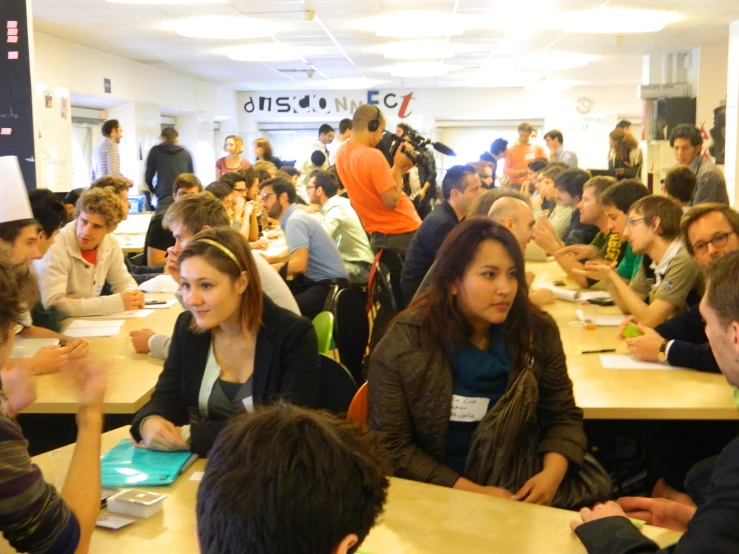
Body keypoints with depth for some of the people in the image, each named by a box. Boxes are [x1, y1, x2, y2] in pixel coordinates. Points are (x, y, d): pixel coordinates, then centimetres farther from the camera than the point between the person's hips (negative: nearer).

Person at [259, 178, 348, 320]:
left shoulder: (295, 221, -16)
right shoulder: (293, 217, 12)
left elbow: (299, 264, -27)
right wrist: (269, 259, 13)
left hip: (330, 286, -10)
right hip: (316, 280, 10)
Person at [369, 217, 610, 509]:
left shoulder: (537, 333, -4)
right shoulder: (404, 343, -13)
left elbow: (562, 416, 6)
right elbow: (390, 446, -11)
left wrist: (553, 472, -13)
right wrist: (471, 492, -18)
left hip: (522, 490, 4)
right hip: (434, 496, -3)